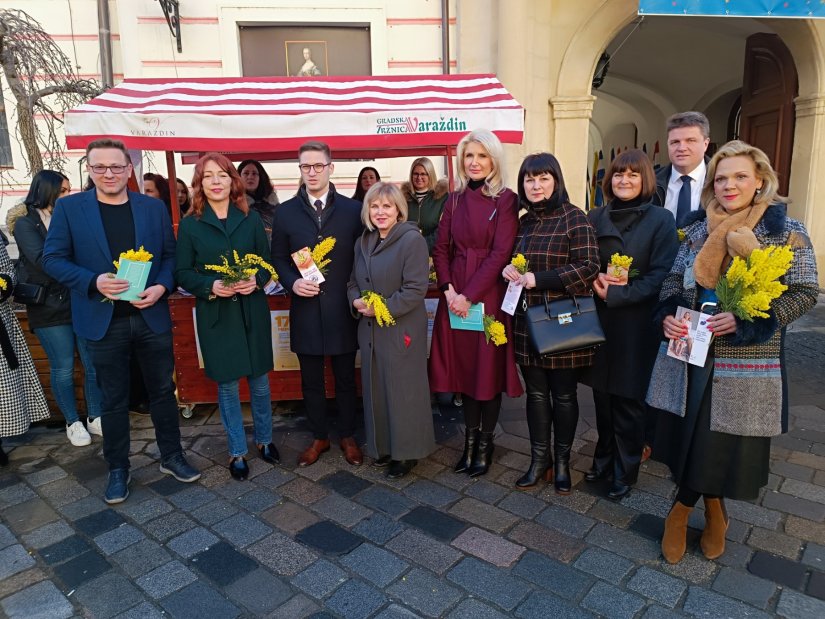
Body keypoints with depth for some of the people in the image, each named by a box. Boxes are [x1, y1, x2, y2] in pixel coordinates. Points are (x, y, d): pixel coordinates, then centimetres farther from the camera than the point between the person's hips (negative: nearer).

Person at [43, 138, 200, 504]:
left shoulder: (154, 208, 4)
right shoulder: (69, 207, -1)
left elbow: (170, 255, 6)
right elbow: (53, 258, -2)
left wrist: (161, 286, -13)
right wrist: (94, 282, -19)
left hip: (151, 316, 2)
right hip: (104, 322, -1)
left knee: (163, 390, 12)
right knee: (113, 400, 11)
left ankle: (172, 457, 30)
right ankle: (117, 469, 28)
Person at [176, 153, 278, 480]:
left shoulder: (251, 218, 3)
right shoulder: (190, 225, 0)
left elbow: (267, 260, 5)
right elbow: (182, 273, 0)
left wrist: (256, 279, -15)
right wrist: (211, 286, -18)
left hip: (252, 311, 1)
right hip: (215, 314, -1)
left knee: (260, 380, 11)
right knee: (227, 384, 8)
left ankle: (264, 439, 32)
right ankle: (237, 451, 24)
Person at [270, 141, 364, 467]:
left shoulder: (352, 209, 0)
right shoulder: (285, 212, 4)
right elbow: (278, 258, 7)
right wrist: (292, 282, -11)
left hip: (342, 310, -1)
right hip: (306, 309, 1)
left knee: (345, 379, 12)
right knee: (311, 381, 13)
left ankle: (347, 436, 31)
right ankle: (319, 437, 32)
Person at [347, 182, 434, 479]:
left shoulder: (412, 240, -12)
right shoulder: (363, 243, 12)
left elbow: (416, 289, -17)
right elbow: (353, 282, 17)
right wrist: (357, 302, -4)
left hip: (402, 330, -7)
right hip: (370, 330, 7)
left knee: (402, 391, 4)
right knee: (375, 389, 14)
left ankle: (406, 452, 20)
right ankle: (383, 446, 31)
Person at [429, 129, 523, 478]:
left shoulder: (506, 200, -4)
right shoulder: (455, 200, 10)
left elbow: (500, 253, -12)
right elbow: (441, 247, 7)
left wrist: (469, 295, -15)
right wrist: (448, 289, -8)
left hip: (489, 294, -4)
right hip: (456, 295, 4)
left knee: (488, 367, 5)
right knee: (463, 365, 9)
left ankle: (485, 443, 21)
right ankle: (470, 437, 25)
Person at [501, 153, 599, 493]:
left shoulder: (574, 217, -9)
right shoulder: (524, 222, 10)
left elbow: (589, 267, -16)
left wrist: (538, 279, -20)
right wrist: (508, 269, -2)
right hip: (527, 322, 5)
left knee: (563, 395, 8)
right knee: (536, 393, 12)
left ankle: (562, 462, 26)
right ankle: (539, 460, 27)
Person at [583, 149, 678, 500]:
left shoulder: (661, 220, -5)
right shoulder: (595, 217, 8)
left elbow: (661, 275, -10)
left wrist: (616, 294, -17)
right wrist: (595, 280, -10)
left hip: (637, 323, -3)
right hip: (598, 319, 4)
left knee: (628, 400, 6)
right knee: (602, 395, 12)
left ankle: (625, 471, 23)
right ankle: (603, 459, 31)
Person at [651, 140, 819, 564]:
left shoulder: (786, 232, -4)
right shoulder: (699, 229, 7)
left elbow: (804, 293, -6)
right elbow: (675, 279, 11)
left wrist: (744, 320, -19)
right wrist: (668, 315, -9)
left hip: (747, 363, -3)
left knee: (724, 444, 2)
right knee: (691, 438, 9)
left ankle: (682, 509, 26)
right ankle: (712, 512, 33)